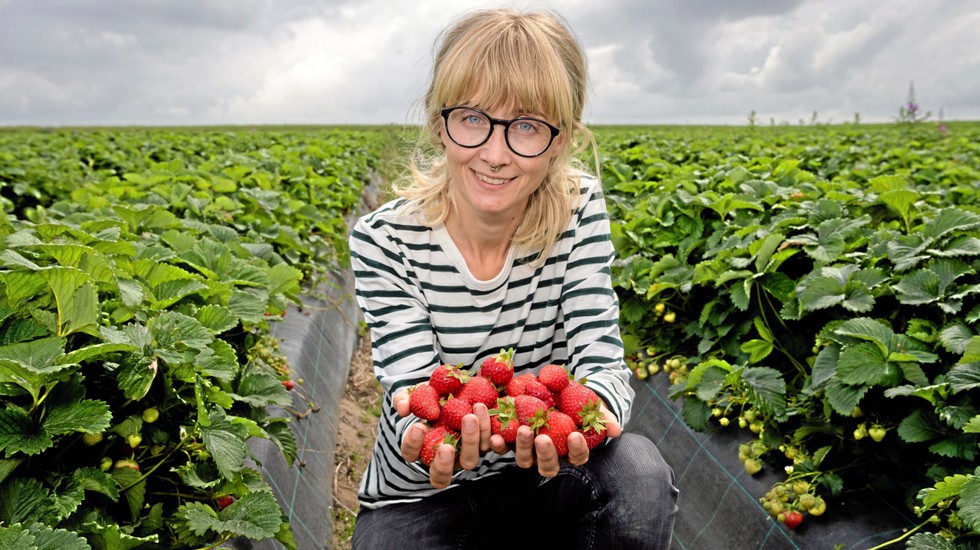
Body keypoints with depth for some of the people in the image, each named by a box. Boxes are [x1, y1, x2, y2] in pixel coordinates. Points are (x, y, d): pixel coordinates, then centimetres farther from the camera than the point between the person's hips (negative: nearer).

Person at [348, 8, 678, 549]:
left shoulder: (579, 208, -12)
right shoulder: (383, 241, -17)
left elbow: (602, 360, -17)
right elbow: (413, 396, -21)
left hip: (540, 474, 1)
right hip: (420, 500, 0)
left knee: (639, 470, -27)